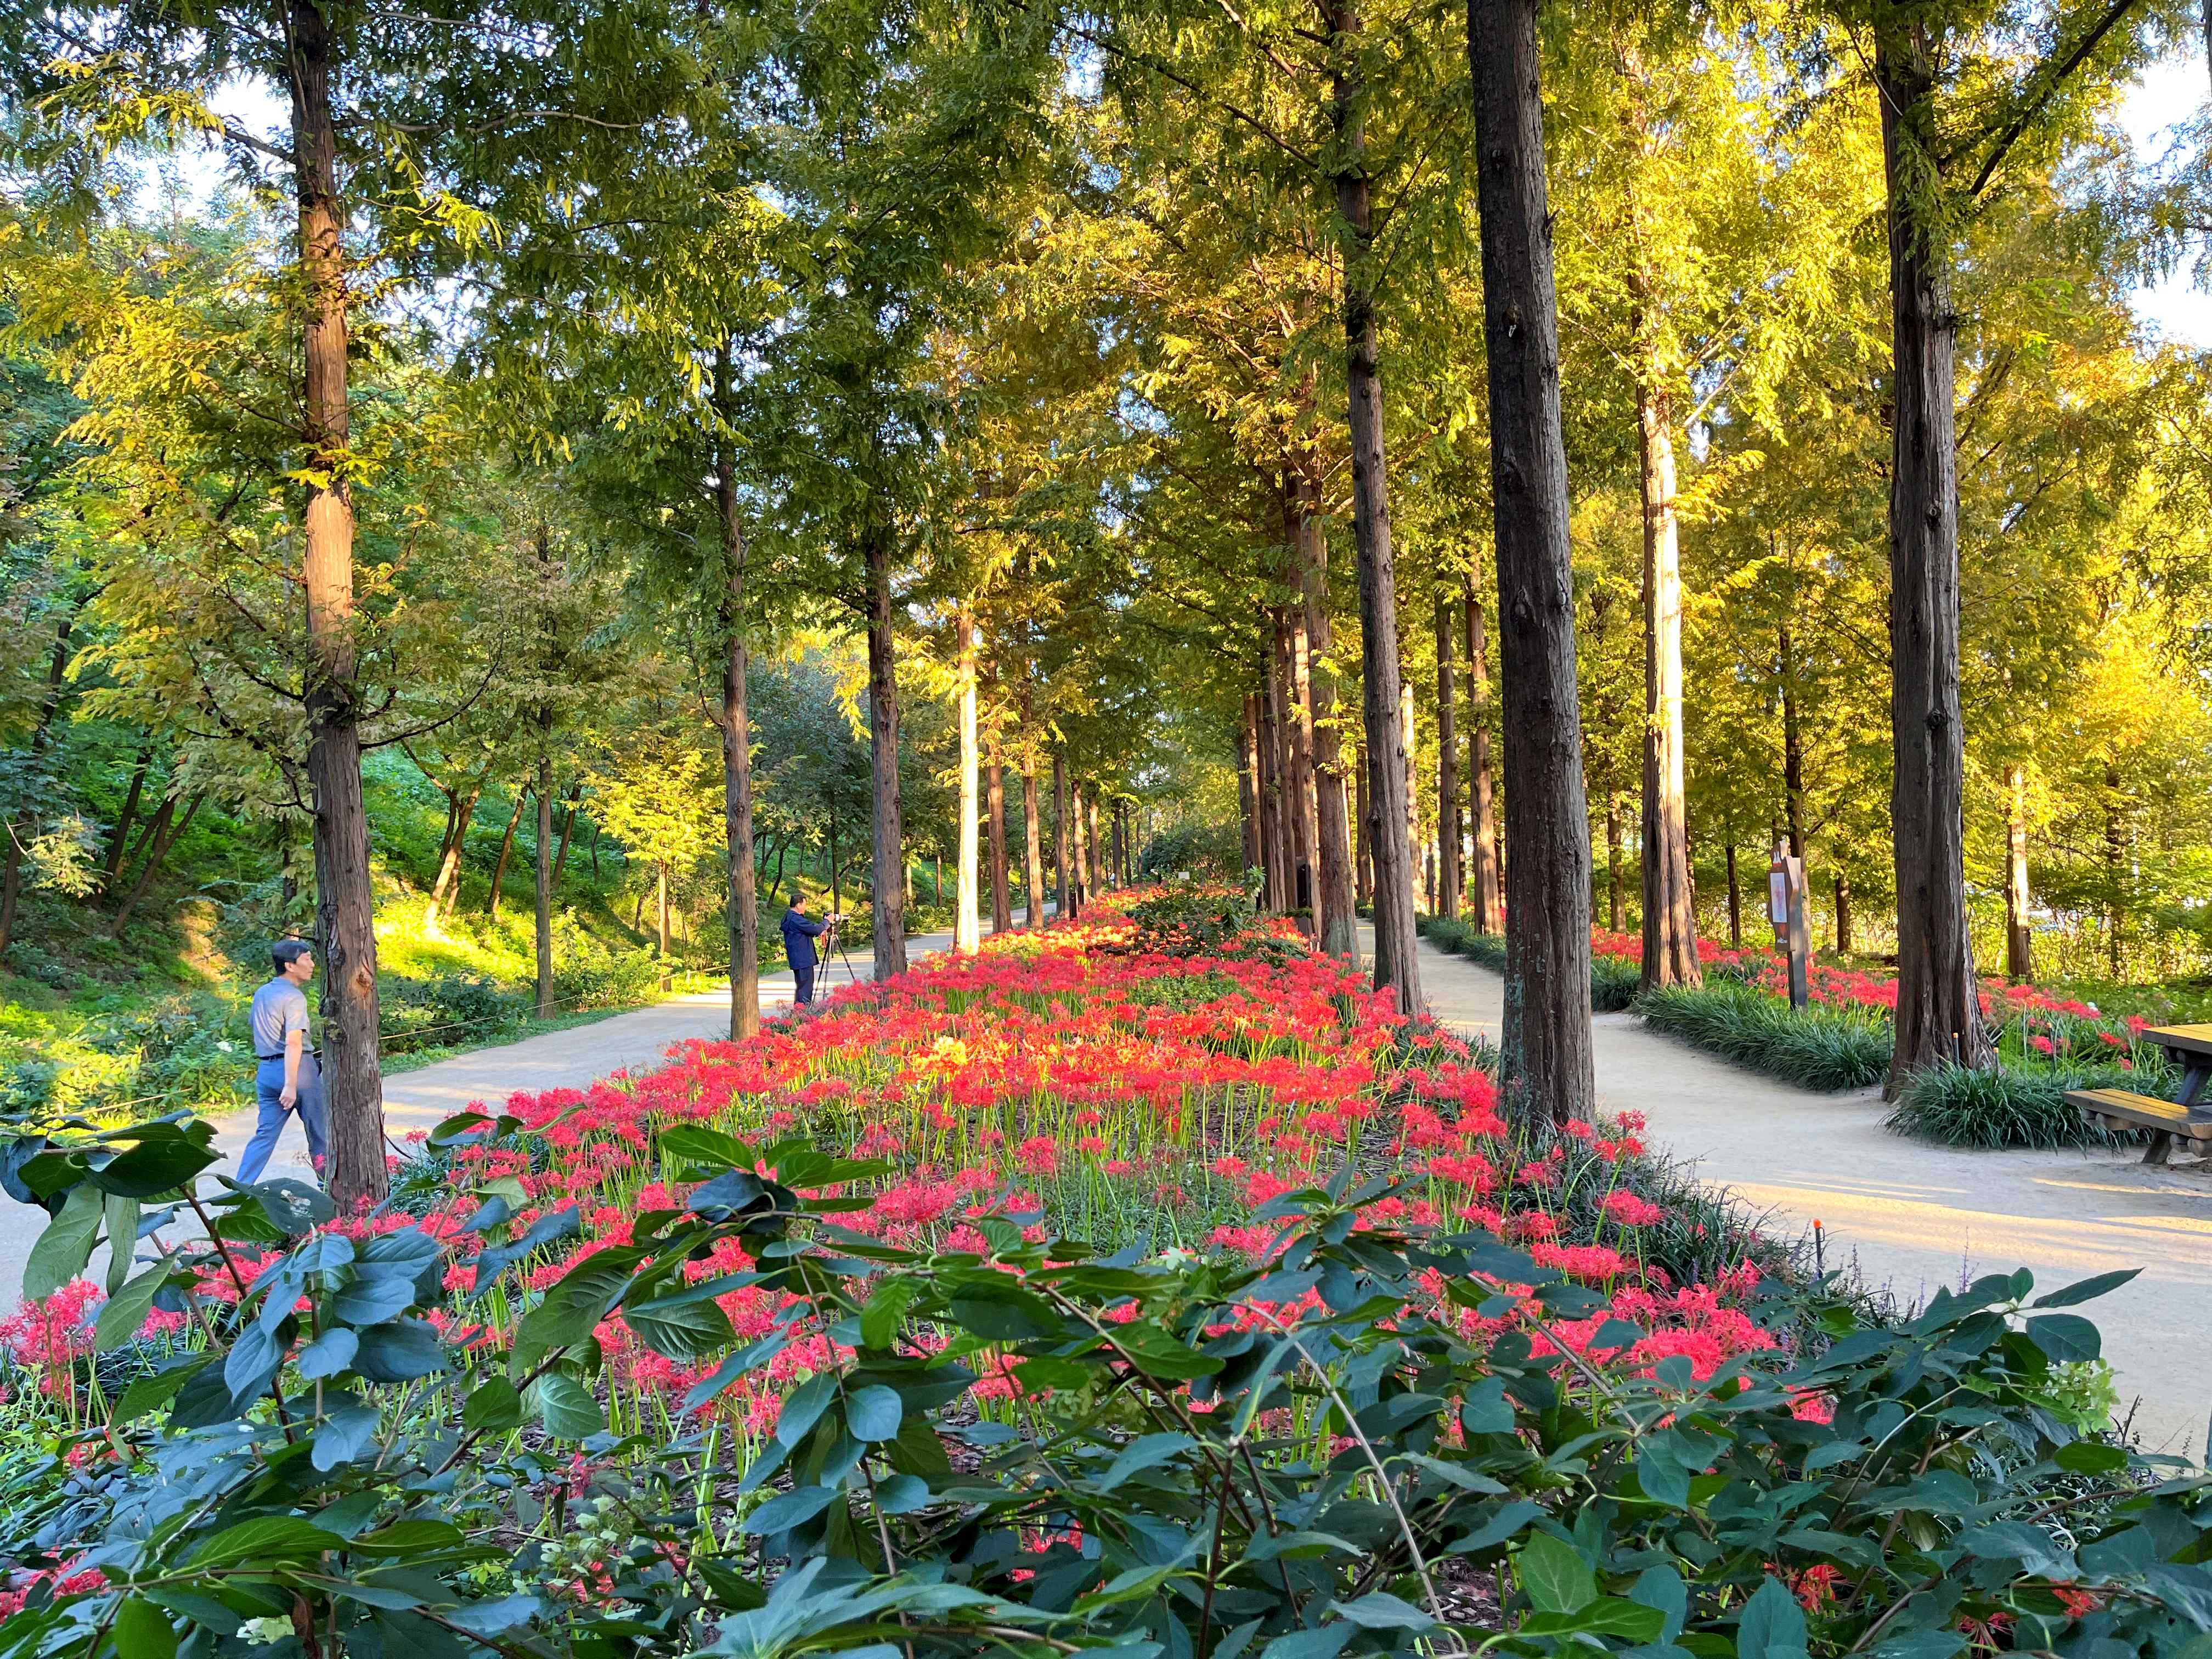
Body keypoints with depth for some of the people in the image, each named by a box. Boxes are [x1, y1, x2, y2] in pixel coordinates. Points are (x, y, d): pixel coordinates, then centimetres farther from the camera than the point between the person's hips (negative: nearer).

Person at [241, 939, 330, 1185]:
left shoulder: (261, 994, 12)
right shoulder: (294, 997, -14)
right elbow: (293, 1042, -22)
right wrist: (290, 1085, -27)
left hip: (266, 1070, 8)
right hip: (296, 1069, -7)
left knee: (265, 1133, 7)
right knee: (319, 1130, 7)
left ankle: (240, 1187, -2)